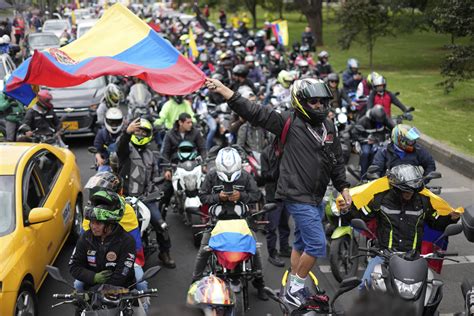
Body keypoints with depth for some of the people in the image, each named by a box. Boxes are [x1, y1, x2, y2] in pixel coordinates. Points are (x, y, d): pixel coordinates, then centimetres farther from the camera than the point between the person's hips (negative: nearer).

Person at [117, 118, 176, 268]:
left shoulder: (149, 154, 21)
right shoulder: (127, 147, 0)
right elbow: (121, 146, -27)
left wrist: (154, 190, 9)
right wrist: (128, 131, -48)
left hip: (146, 197, 4)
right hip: (126, 197, -4)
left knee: (161, 225, -3)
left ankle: (165, 253, 16)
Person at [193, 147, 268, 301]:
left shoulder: (245, 176, -5)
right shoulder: (211, 176, -8)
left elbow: (256, 194, -2)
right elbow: (202, 196, -4)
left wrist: (241, 196, -19)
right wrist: (217, 197, -21)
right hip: (217, 218, -1)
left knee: (254, 249, -1)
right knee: (204, 251, -5)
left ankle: (259, 282, 19)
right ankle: (196, 281, 13)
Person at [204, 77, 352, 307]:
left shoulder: (328, 127, 10)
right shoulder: (290, 122, -10)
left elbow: (337, 161, 19)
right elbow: (254, 112, -17)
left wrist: (343, 188, 14)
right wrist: (222, 89, -24)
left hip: (315, 197, 8)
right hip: (298, 196, -8)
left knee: (302, 242, 17)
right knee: (317, 244, -9)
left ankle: (294, 288, 30)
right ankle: (296, 289, 6)